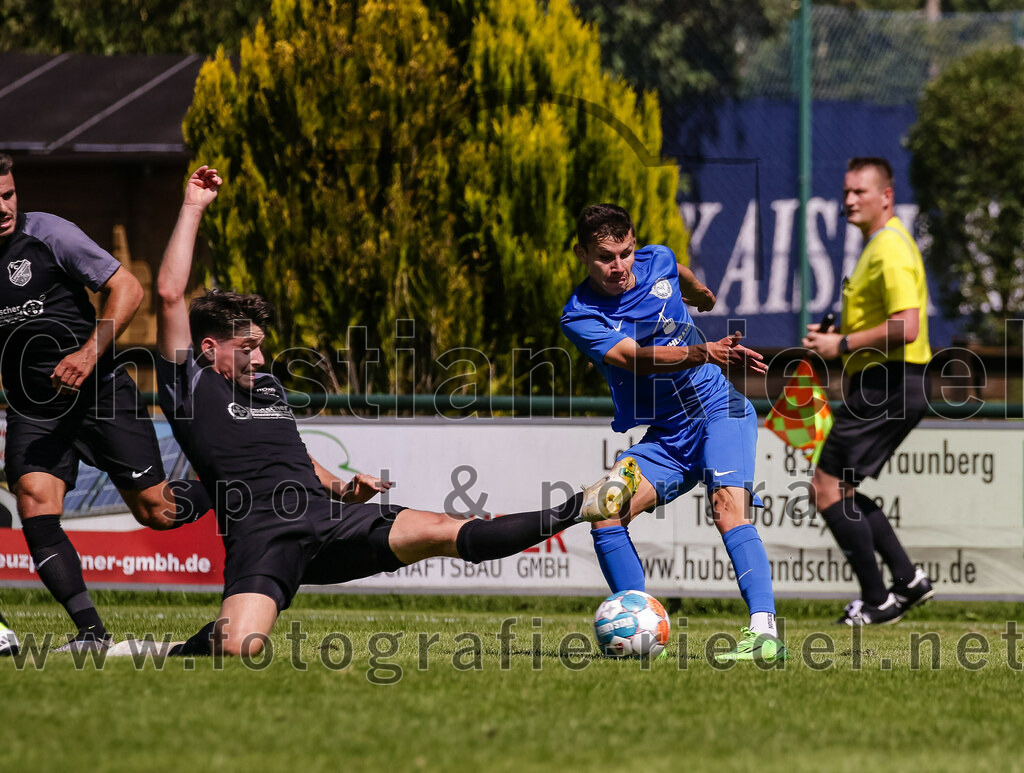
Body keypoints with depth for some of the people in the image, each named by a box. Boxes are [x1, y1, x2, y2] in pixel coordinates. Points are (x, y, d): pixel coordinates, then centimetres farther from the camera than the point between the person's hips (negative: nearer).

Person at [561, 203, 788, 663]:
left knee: (728, 505, -26)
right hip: (665, 438, 1)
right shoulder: (579, 318, -11)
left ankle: (764, 632, -37)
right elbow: (637, 358, -28)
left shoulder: (657, 261, -1)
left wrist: (700, 293, 49)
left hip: (719, 411, -1)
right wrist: (700, 353, -45)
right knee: (603, 513, -19)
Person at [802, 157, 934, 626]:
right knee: (835, 489, 16)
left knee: (828, 489, -8)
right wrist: (835, 336, 14)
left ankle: (878, 600, -3)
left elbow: (905, 327, -26)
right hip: (885, 386, 11)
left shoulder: (891, 249, -16)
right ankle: (907, 578, 16)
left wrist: (843, 345, -17)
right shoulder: (878, 245, 17)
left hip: (886, 387, -11)